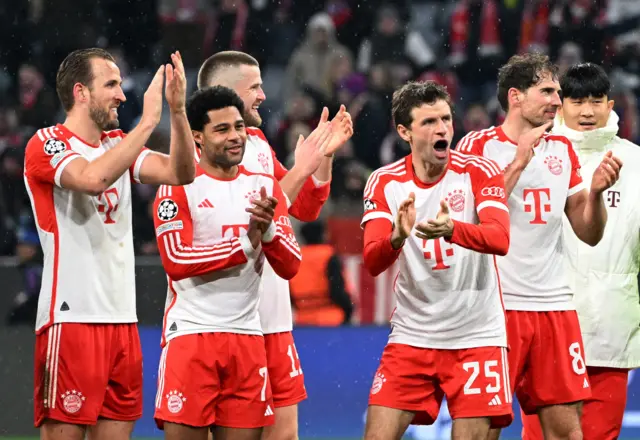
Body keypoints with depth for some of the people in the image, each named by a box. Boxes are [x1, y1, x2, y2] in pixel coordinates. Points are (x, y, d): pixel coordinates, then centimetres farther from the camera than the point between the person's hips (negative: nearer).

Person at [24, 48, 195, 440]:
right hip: (71, 317, -7)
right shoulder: (47, 143, -5)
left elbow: (181, 173, 4)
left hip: (122, 319, 7)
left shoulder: (118, 145, 16)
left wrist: (178, 110, -9)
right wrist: (149, 121, -21)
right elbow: (93, 178, -25)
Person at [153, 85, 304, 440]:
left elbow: (290, 266, 5)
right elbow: (176, 260, -14)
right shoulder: (179, 187, -2)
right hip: (190, 333, -4)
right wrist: (245, 243, -15)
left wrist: (268, 229, -14)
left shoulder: (264, 187, 12)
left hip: (247, 335, 4)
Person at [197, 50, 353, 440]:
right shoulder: (202, 154, -12)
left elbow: (306, 209, 21)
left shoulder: (258, 143, 14)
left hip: (274, 318, 8)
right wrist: (300, 170, -17)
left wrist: (325, 155, 9)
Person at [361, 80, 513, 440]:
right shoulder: (385, 182, 0)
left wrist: (452, 230, -42)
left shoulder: (479, 172, -6)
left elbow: (500, 239, -22)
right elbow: (372, 262, -10)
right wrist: (398, 237, -33)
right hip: (411, 338, 2)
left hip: (476, 338, -2)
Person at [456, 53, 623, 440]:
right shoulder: (478, 146, -2)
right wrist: (519, 162, -16)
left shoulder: (563, 149, 14)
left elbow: (589, 234, 15)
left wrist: (596, 190, -4)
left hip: (555, 303, 5)